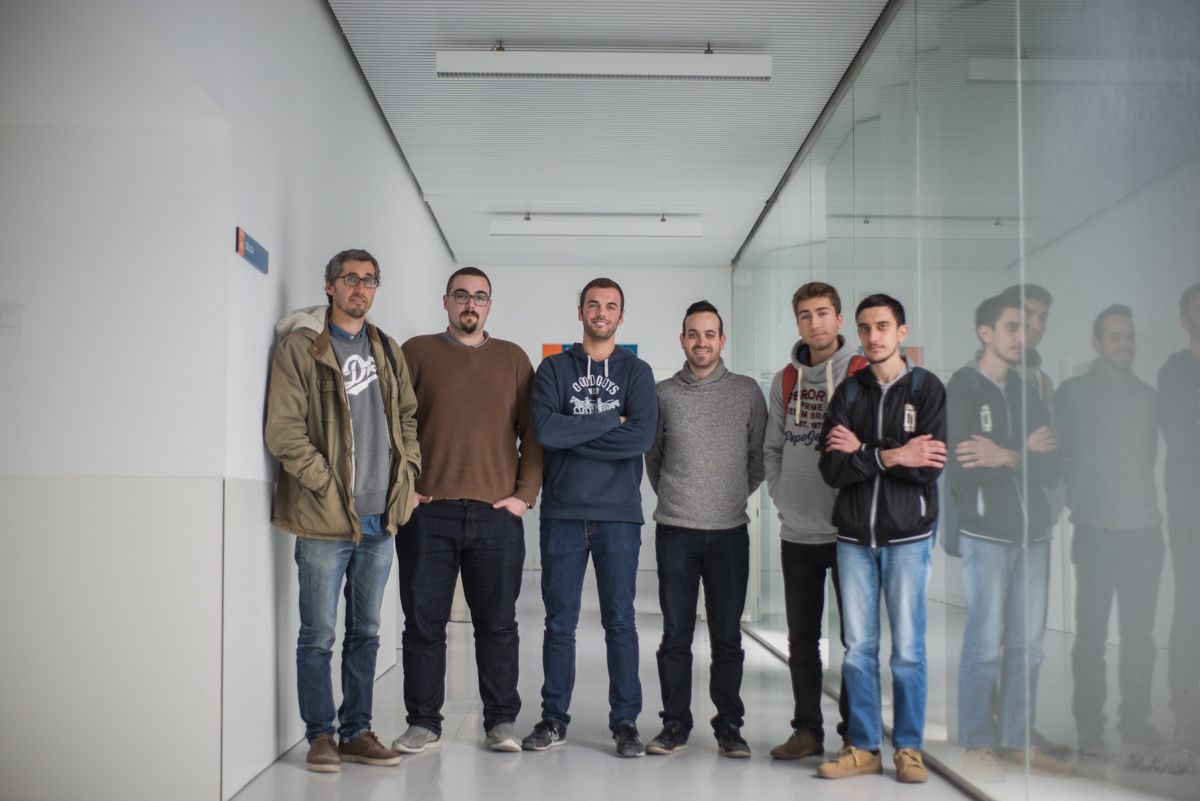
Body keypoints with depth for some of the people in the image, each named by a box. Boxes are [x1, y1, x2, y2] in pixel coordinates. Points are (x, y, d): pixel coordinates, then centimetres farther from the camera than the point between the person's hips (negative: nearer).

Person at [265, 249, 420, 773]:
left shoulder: (387, 351, 14)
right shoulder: (301, 348, -4)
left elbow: (408, 416, 20)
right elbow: (283, 430, -10)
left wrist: (407, 471, 5)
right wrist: (328, 486, -13)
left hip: (380, 518, 5)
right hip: (325, 518, -5)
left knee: (365, 632, 13)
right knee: (319, 635, 2)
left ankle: (357, 732, 23)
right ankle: (320, 735, 16)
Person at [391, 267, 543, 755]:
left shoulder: (513, 359, 12)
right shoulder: (416, 352, 9)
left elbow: (533, 431, 9)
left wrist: (525, 494, 0)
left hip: (497, 514, 1)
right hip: (427, 512, 0)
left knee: (498, 623, 6)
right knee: (424, 622, 5)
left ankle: (502, 720, 16)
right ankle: (423, 722, 16)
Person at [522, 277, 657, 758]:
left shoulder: (636, 372, 6)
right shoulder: (554, 368, 6)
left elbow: (643, 436, -11)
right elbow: (544, 429, -12)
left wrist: (573, 437, -11)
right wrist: (610, 420, -9)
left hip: (619, 515, 0)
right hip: (562, 514, 1)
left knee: (620, 621, 4)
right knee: (559, 622, 7)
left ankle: (625, 722, 14)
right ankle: (554, 718, 18)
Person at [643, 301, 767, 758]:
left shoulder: (747, 392, 3)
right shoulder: (663, 394, 3)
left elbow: (760, 458, 10)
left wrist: (736, 496, 10)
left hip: (729, 531, 0)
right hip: (675, 531, 0)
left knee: (727, 636, 5)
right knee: (676, 635, 6)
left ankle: (729, 726, 16)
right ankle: (675, 724, 16)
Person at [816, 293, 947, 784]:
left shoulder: (926, 389, 0)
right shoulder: (848, 393, 8)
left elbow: (930, 466, -12)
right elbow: (832, 468, -3)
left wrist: (863, 451, -10)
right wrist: (890, 456, -13)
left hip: (907, 535, -2)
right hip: (854, 536, 3)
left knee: (907, 648, 2)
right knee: (858, 647, 6)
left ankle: (908, 748, 16)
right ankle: (862, 748, 17)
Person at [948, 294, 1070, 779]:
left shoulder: (1029, 393, 14)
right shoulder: (961, 389, -2)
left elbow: (1051, 470, 4)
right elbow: (960, 468, -15)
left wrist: (1007, 457, -12)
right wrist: (1026, 453, -9)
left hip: (1033, 532, 6)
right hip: (986, 534, -5)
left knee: (1027, 644, 8)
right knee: (986, 643, -3)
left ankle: (1016, 741, 18)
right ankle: (977, 744, 8)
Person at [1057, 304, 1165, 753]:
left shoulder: (1147, 395, 14)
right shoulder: (1073, 394, 1)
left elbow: (1153, 458, 16)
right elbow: (1056, 456, 0)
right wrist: (1076, 503, -6)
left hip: (1144, 532, 4)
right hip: (1096, 533, -4)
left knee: (1139, 633, 9)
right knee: (1091, 634, 1)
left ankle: (1135, 721, 20)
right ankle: (1089, 728, 8)